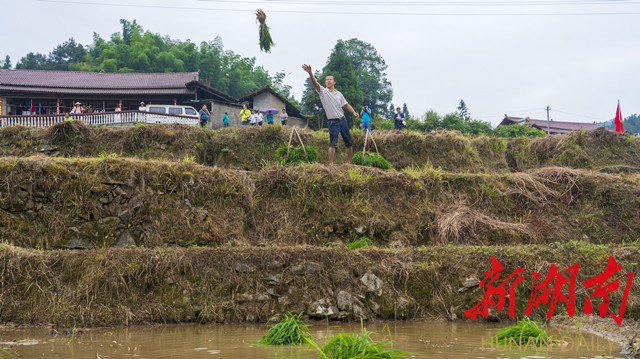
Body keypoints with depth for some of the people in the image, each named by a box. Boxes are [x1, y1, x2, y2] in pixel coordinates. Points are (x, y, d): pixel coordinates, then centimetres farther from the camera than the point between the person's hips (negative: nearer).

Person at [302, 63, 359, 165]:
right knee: (333, 144, -13)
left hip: (342, 120, 5)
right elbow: (315, 83, -18)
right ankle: (330, 164, -13)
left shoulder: (339, 94, 11)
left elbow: (346, 104, 14)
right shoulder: (323, 92, -3)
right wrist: (310, 73, -36)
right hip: (333, 122, -5)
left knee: (349, 143, 10)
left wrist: (354, 112, -4)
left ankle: (350, 162, 21)